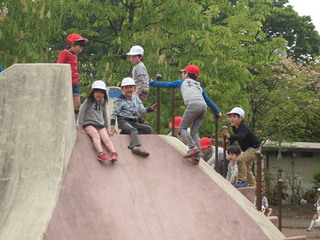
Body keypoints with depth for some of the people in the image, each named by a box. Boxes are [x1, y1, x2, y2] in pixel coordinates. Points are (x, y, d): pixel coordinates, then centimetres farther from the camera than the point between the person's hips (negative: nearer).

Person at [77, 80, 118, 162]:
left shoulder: (102, 102, 17)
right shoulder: (88, 101, 2)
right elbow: (81, 112, -3)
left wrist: (107, 127, 26)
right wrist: (80, 126, -9)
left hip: (101, 125, 5)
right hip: (89, 124, -5)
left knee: (106, 138, -20)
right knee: (96, 136, -31)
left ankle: (114, 154, -40)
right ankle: (101, 154, -52)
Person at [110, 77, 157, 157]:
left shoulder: (136, 98, 16)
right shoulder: (120, 100, -2)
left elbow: (141, 110, 17)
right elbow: (114, 113, -2)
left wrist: (151, 109, 0)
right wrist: (112, 126, -11)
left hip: (134, 122, 7)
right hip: (124, 121, -7)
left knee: (148, 129, -12)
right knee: (133, 130, -35)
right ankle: (137, 146, -62)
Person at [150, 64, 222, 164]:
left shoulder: (182, 82, 19)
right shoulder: (199, 85, 31)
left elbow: (166, 84, 23)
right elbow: (208, 100, 31)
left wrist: (150, 83, 33)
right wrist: (217, 112, 38)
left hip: (193, 105, -5)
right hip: (204, 106, 5)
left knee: (182, 128, 6)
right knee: (194, 132, 10)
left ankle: (193, 147, -13)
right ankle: (197, 156, -1)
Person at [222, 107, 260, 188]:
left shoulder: (243, 128, -30)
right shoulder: (234, 128, -3)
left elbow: (240, 137, -52)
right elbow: (236, 137, 14)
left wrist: (229, 136, -68)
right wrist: (229, 141, -6)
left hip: (254, 148, -10)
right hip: (248, 149, 10)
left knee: (240, 160, -29)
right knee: (247, 169, 20)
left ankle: (243, 181, -21)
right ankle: (253, 185, 37)